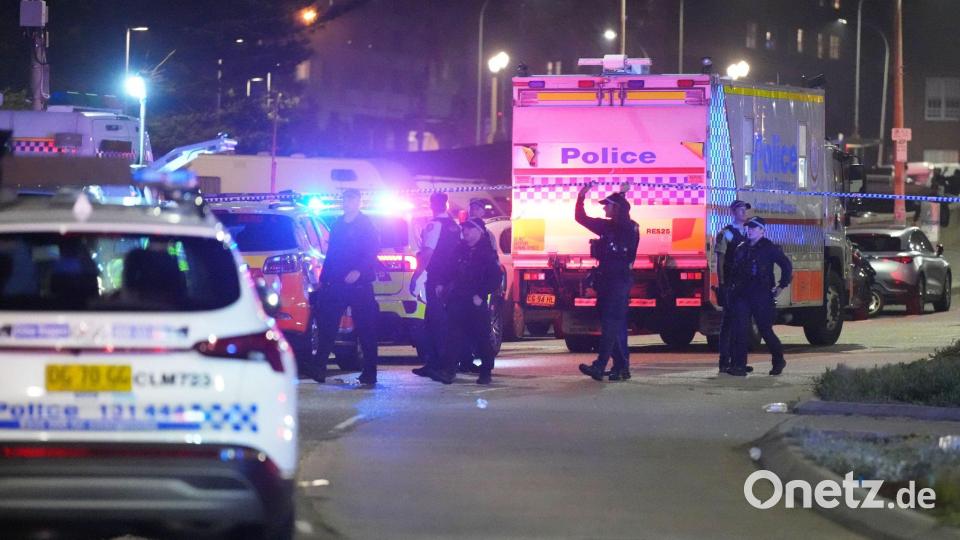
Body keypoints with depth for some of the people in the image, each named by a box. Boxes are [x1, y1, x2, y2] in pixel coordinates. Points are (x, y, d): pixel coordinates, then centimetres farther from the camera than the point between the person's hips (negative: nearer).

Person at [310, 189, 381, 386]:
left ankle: (369, 371, 3)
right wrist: (323, 279, 15)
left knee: (365, 328, -1)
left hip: (359, 283, -5)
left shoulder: (366, 225, 0)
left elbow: (372, 252, -9)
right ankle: (320, 368, 2)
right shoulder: (337, 225, 17)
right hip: (335, 285, 5)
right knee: (327, 326, -1)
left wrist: (359, 271, -24)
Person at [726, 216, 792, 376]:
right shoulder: (741, 249, 14)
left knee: (765, 330, 3)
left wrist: (781, 286, -5)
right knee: (740, 330, -6)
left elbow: (786, 265, -3)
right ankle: (739, 366, -8)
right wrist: (733, 287, 15)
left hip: (763, 296, -5)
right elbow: (734, 270, 24)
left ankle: (779, 361, 24)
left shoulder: (769, 248, -3)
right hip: (742, 296, 5)